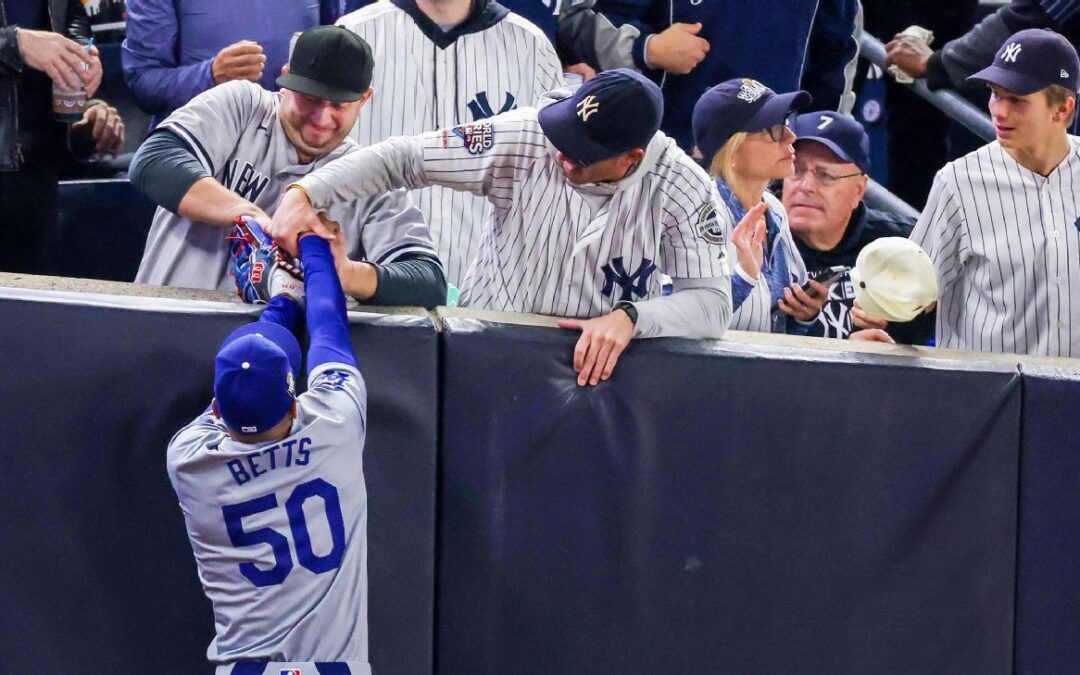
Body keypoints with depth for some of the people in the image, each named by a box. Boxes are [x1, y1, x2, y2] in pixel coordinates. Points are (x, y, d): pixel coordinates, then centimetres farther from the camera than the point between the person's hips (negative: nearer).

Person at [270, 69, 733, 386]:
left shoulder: (681, 189, -12)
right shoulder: (523, 139, -12)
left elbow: (713, 301, -14)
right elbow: (402, 158, -9)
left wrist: (629, 317, -32)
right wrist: (303, 193, -20)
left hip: (594, 365, 0)